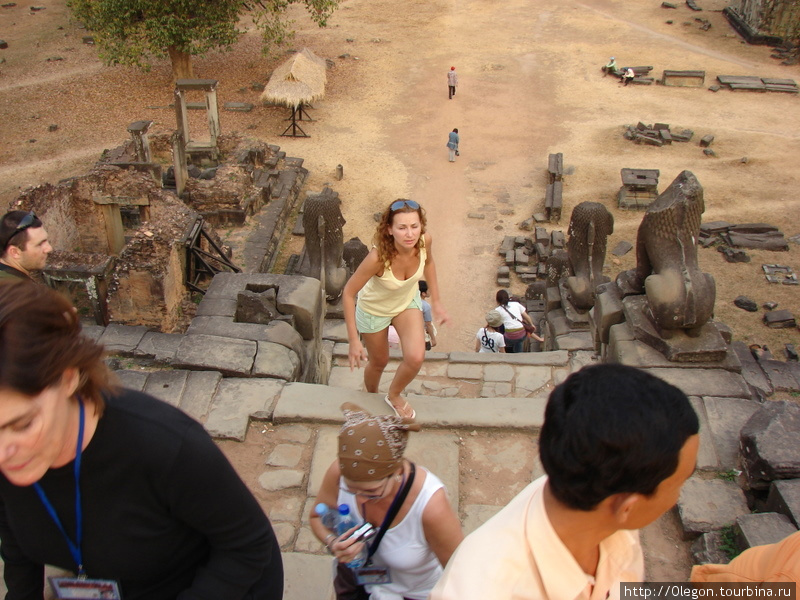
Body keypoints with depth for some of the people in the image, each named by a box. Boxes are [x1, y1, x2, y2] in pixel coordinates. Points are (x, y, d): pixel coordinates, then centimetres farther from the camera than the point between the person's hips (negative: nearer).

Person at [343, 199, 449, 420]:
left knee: (416, 358, -15)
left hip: (408, 302, 3)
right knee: (379, 362, 17)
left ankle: (394, 396, 20)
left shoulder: (425, 241, -28)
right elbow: (348, 293, -28)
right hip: (374, 310, -3)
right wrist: (353, 340, -25)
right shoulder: (378, 257, -40)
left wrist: (436, 301, 2)